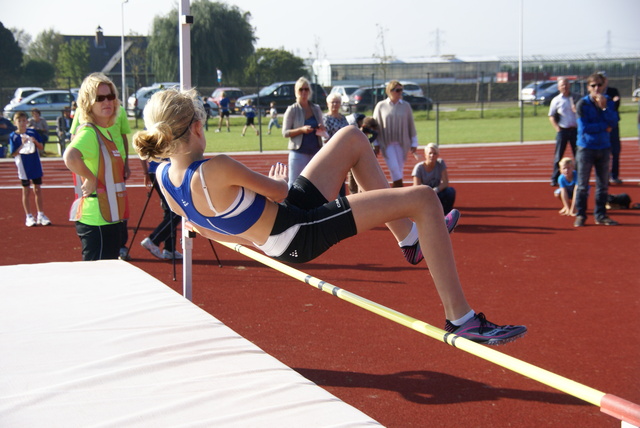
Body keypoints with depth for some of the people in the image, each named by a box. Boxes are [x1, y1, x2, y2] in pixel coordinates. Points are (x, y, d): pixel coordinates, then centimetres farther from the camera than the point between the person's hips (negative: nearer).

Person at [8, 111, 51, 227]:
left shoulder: (33, 132, 0)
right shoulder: (13, 136, -6)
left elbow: (41, 147, 3)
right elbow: (14, 154, -10)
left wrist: (35, 141, -17)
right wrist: (22, 144, -22)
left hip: (36, 166, 2)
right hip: (24, 168, -2)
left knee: (38, 190, 8)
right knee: (26, 191, 5)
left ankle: (41, 215, 16)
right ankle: (29, 217, 12)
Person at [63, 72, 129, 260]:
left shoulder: (106, 132, 14)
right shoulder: (88, 132, -15)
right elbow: (70, 158, -35)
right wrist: (91, 179, -22)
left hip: (111, 217, 10)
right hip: (96, 221, -10)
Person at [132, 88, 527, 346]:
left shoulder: (165, 178, -4)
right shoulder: (215, 170, -29)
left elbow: (207, 228, 13)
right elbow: (277, 192, -14)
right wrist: (278, 181, 10)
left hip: (277, 241, 10)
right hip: (302, 234, -10)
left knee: (353, 138, 19)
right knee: (423, 199, -11)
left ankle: (411, 240, 24)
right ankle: (461, 319, -5)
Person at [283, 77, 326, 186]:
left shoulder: (316, 109, 11)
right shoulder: (292, 110, -2)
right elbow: (285, 133, -6)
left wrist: (321, 129, -4)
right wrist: (301, 130, -20)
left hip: (315, 151, 4)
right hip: (299, 152, -4)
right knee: (294, 184, -4)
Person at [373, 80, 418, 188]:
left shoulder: (405, 106, 6)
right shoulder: (381, 106, 1)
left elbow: (411, 125, 9)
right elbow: (376, 126, 4)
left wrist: (414, 143, 7)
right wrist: (376, 144, 1)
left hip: (402, 143, 2)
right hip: (387, 144, -2)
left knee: (399, 169, 4)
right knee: (394, 168, -15)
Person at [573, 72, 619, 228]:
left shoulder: (608, 102, 6)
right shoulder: (582, 104, -7)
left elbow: (613, 122, -6)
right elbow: (584, 127, -14)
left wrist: (604, 107, -17)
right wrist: (605, 126, -8)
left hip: (604, 147, 4)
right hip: (586, 148, -4)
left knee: (603, 184, 6)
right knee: (583, 185, -2)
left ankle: (600, 215, 15)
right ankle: (580, 215, 5)